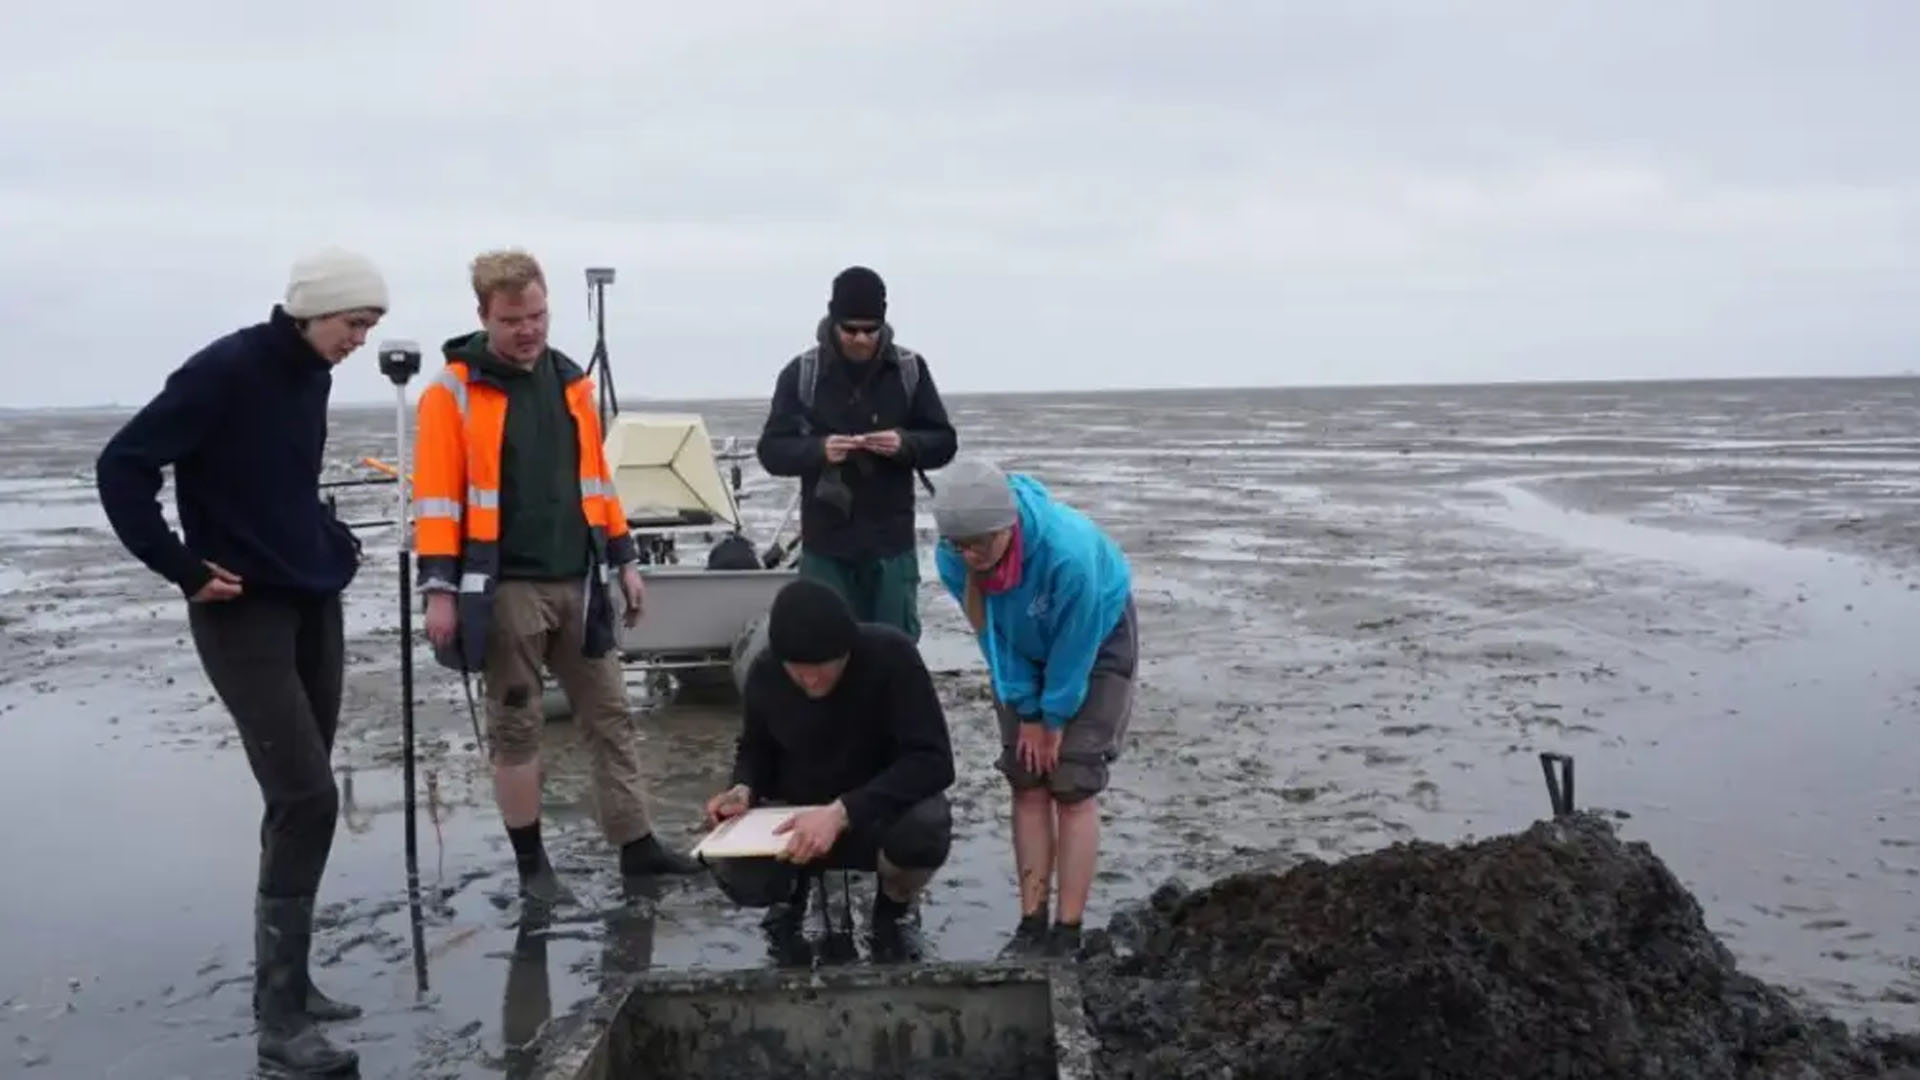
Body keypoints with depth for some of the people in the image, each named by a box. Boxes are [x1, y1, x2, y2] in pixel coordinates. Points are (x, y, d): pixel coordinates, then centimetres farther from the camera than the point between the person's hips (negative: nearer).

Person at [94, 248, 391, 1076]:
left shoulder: (312, 374, 9)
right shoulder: (225, 371, -15)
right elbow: (121, 466, -17)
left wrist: (334, 542, 10)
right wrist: (184, 570, -16)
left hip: (313, 605, 8)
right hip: (245, 615, -8)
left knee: (300, 802, 10)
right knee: (307, 799, -12)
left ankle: (287, 982, 22)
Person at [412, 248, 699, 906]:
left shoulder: (571, 382, 11)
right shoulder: (454, 391, -6)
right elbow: (437, 495, -10)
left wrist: (624, 560, 13)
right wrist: (440, 589, -16)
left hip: (577, 582, 5)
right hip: (504, 589, -5)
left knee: (609, 715, 9)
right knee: (515, 726, 5)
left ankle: (637, 846, 18)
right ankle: (531, 864, 16)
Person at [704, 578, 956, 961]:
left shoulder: (890, 655, -25)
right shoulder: (764, 671, -13)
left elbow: (933, 761, -29)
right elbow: (756, 749, 6)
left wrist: (842, 812, -40)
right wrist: (744, 789, -17)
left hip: (881, 811, -2)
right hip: (797, 816, 2)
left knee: (927, 825, -36)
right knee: (736, 874, -27)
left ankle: (893, 906, 1)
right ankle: (792, 885, 12)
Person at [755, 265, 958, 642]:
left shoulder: (910, 368, -1)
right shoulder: (801, 372, -3)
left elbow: (944, 442, 3)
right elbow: (771, 450, -2)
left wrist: (905, 444, -18)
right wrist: (818, 449, -22)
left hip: (892, 542, 1)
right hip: (825, 544, -1)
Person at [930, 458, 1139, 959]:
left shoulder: (1069, 550, -41)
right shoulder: (952, 560, -27)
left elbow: (1075, 644, -26)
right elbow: (993, 637, -12)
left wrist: (1055, 717, -14)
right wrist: (1027, 713, -9)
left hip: (1097, 642, -4)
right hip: (1025, 651, 4)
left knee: (1073, 786, -9)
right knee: (1027, 783, 1)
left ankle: (1068, 935, -2)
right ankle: (1032, 924, 9)